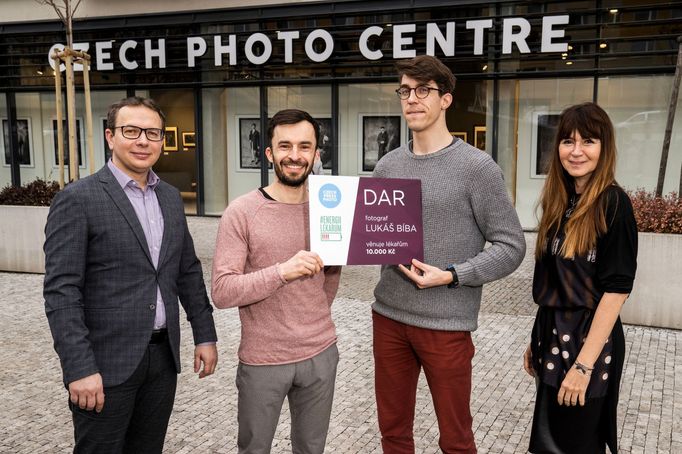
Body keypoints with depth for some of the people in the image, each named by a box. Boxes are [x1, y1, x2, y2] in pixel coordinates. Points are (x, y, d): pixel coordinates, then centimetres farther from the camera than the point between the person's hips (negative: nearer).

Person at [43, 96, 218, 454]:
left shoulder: (170, 197, 9)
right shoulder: (77, 199, -10)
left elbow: (188, 271, 15)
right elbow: (61, 291, -14)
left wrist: (205, 334, 12)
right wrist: (79, 368, -19)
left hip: (163, 357, 6)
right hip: (106, 363, -5)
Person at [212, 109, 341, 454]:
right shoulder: (241, 212, -12)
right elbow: (221, 292, -19)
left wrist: (315, 320, 11)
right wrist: (282, 272, -30)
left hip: (321, 354, 4)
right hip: (262, 359, -3)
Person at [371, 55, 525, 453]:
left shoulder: (476, 167, -10)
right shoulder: (388, 166, 6)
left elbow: (511, 247, -10)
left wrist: (451, 276, -19)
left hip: (445, 324, -5)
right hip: (388, 316, 5)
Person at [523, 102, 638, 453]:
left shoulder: (612, 204, -14)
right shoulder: (560, 201, 7)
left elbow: (616, 289, -18)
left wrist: (584, 364, -21)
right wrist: (537, 340, 13)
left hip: (588, 340, -7)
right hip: (552, 335, 7)